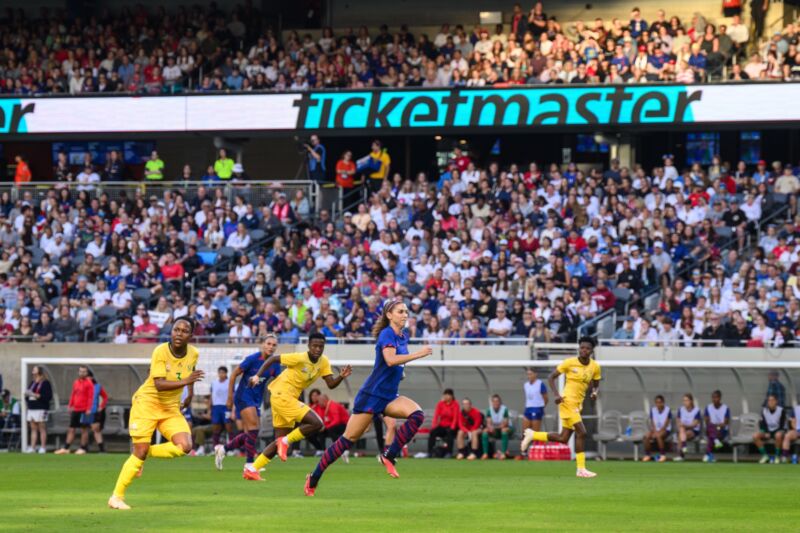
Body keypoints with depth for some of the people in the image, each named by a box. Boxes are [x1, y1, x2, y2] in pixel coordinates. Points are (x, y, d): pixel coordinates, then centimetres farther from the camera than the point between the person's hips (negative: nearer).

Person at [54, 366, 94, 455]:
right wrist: (70, 406, 13)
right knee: (71, 429, 7)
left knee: (84, 429, 1)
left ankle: (82, 448, 7)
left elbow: (90, 397, -11)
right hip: (75, 410, 6)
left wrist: (88, 409, -17)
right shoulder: (75, 383, 13)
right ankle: (66, 448, 8)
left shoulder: (89, 383, -6)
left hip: (84, 410, -6)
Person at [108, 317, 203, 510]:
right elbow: (159, 384, -30)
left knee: (184, 447, -16)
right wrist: (185, 382, -40)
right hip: (147, 402, -5)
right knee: (140, 452, -11)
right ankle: (116, 497, 0)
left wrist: (190, 393, 18)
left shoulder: (193, 353, -3)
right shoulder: (161, 351, -20)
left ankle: (146, 454, 9)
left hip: (171, 408, 5)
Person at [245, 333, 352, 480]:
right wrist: (257, 376, -16)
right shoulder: (300, 358, -17)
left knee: (280, 441, 11)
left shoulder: (324, 362, 4)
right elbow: (272, 359, -10)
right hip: (282, 395, -9)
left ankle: (253, 469, 14)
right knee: (316, 424, -19)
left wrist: (341, 377, -20)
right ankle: (285, 441, -8)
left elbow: (331, 384, 0)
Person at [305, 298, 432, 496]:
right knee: (349, 439, -3)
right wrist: (418, 354, -32)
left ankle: (389, 456, -14)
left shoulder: (403, 336, 11)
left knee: (417, 415, -20)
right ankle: (314, 478, 10)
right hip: (371, 395, -7)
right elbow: (390, 360, -32)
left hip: (389, 397, 7)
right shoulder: (387, 334, -14)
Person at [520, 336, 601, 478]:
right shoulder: (569, 363, -9)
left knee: (563, 439, 7)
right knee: (581, 433, -15)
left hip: (578, 404, 7)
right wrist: (556, 394, -15)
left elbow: (596, 385, 17)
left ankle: (532, 435, 23)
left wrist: (595, 392, -7)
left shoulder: (595, 367, 4)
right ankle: (581, 469, -8)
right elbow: (551, 377, -2)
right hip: (568, 401, -7)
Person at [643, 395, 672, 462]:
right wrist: (654, 431, -16)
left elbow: (666, 424, -13)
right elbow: (652, 422, 2)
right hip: (655, 429, 4)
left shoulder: (668, 410, -9)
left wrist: (658, 432, -21)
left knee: (658, 436, -37)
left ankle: (662, 455, -26)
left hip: (665, 429, -4)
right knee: (647, 436, -27)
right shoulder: (653, 410, 4)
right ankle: (647, 455, -14)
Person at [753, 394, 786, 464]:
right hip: (767, 431, 4)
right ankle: (764, 455, -12)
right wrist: (766, 432, -14)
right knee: (755, 436, -23)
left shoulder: (781, 410, -12)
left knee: (778, 435, -41)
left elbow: (782, 424, -11)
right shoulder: (764, 410, -2)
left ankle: (777, 456, -23)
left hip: (779, 430, -4)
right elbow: (762, 424, 2)